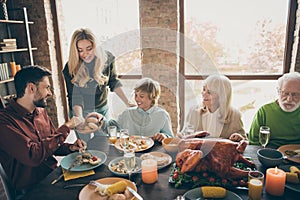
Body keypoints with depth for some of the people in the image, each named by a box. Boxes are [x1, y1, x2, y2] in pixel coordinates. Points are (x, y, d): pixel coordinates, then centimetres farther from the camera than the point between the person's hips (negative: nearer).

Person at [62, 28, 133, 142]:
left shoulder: (107, 58, -13)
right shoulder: (71, 68, -20)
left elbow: (113, 82, 1)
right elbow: (75, 98, -19)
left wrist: (128, 103, -3)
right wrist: (80, 118, -36)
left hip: (102, 110, 3)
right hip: (81, 112, -2)